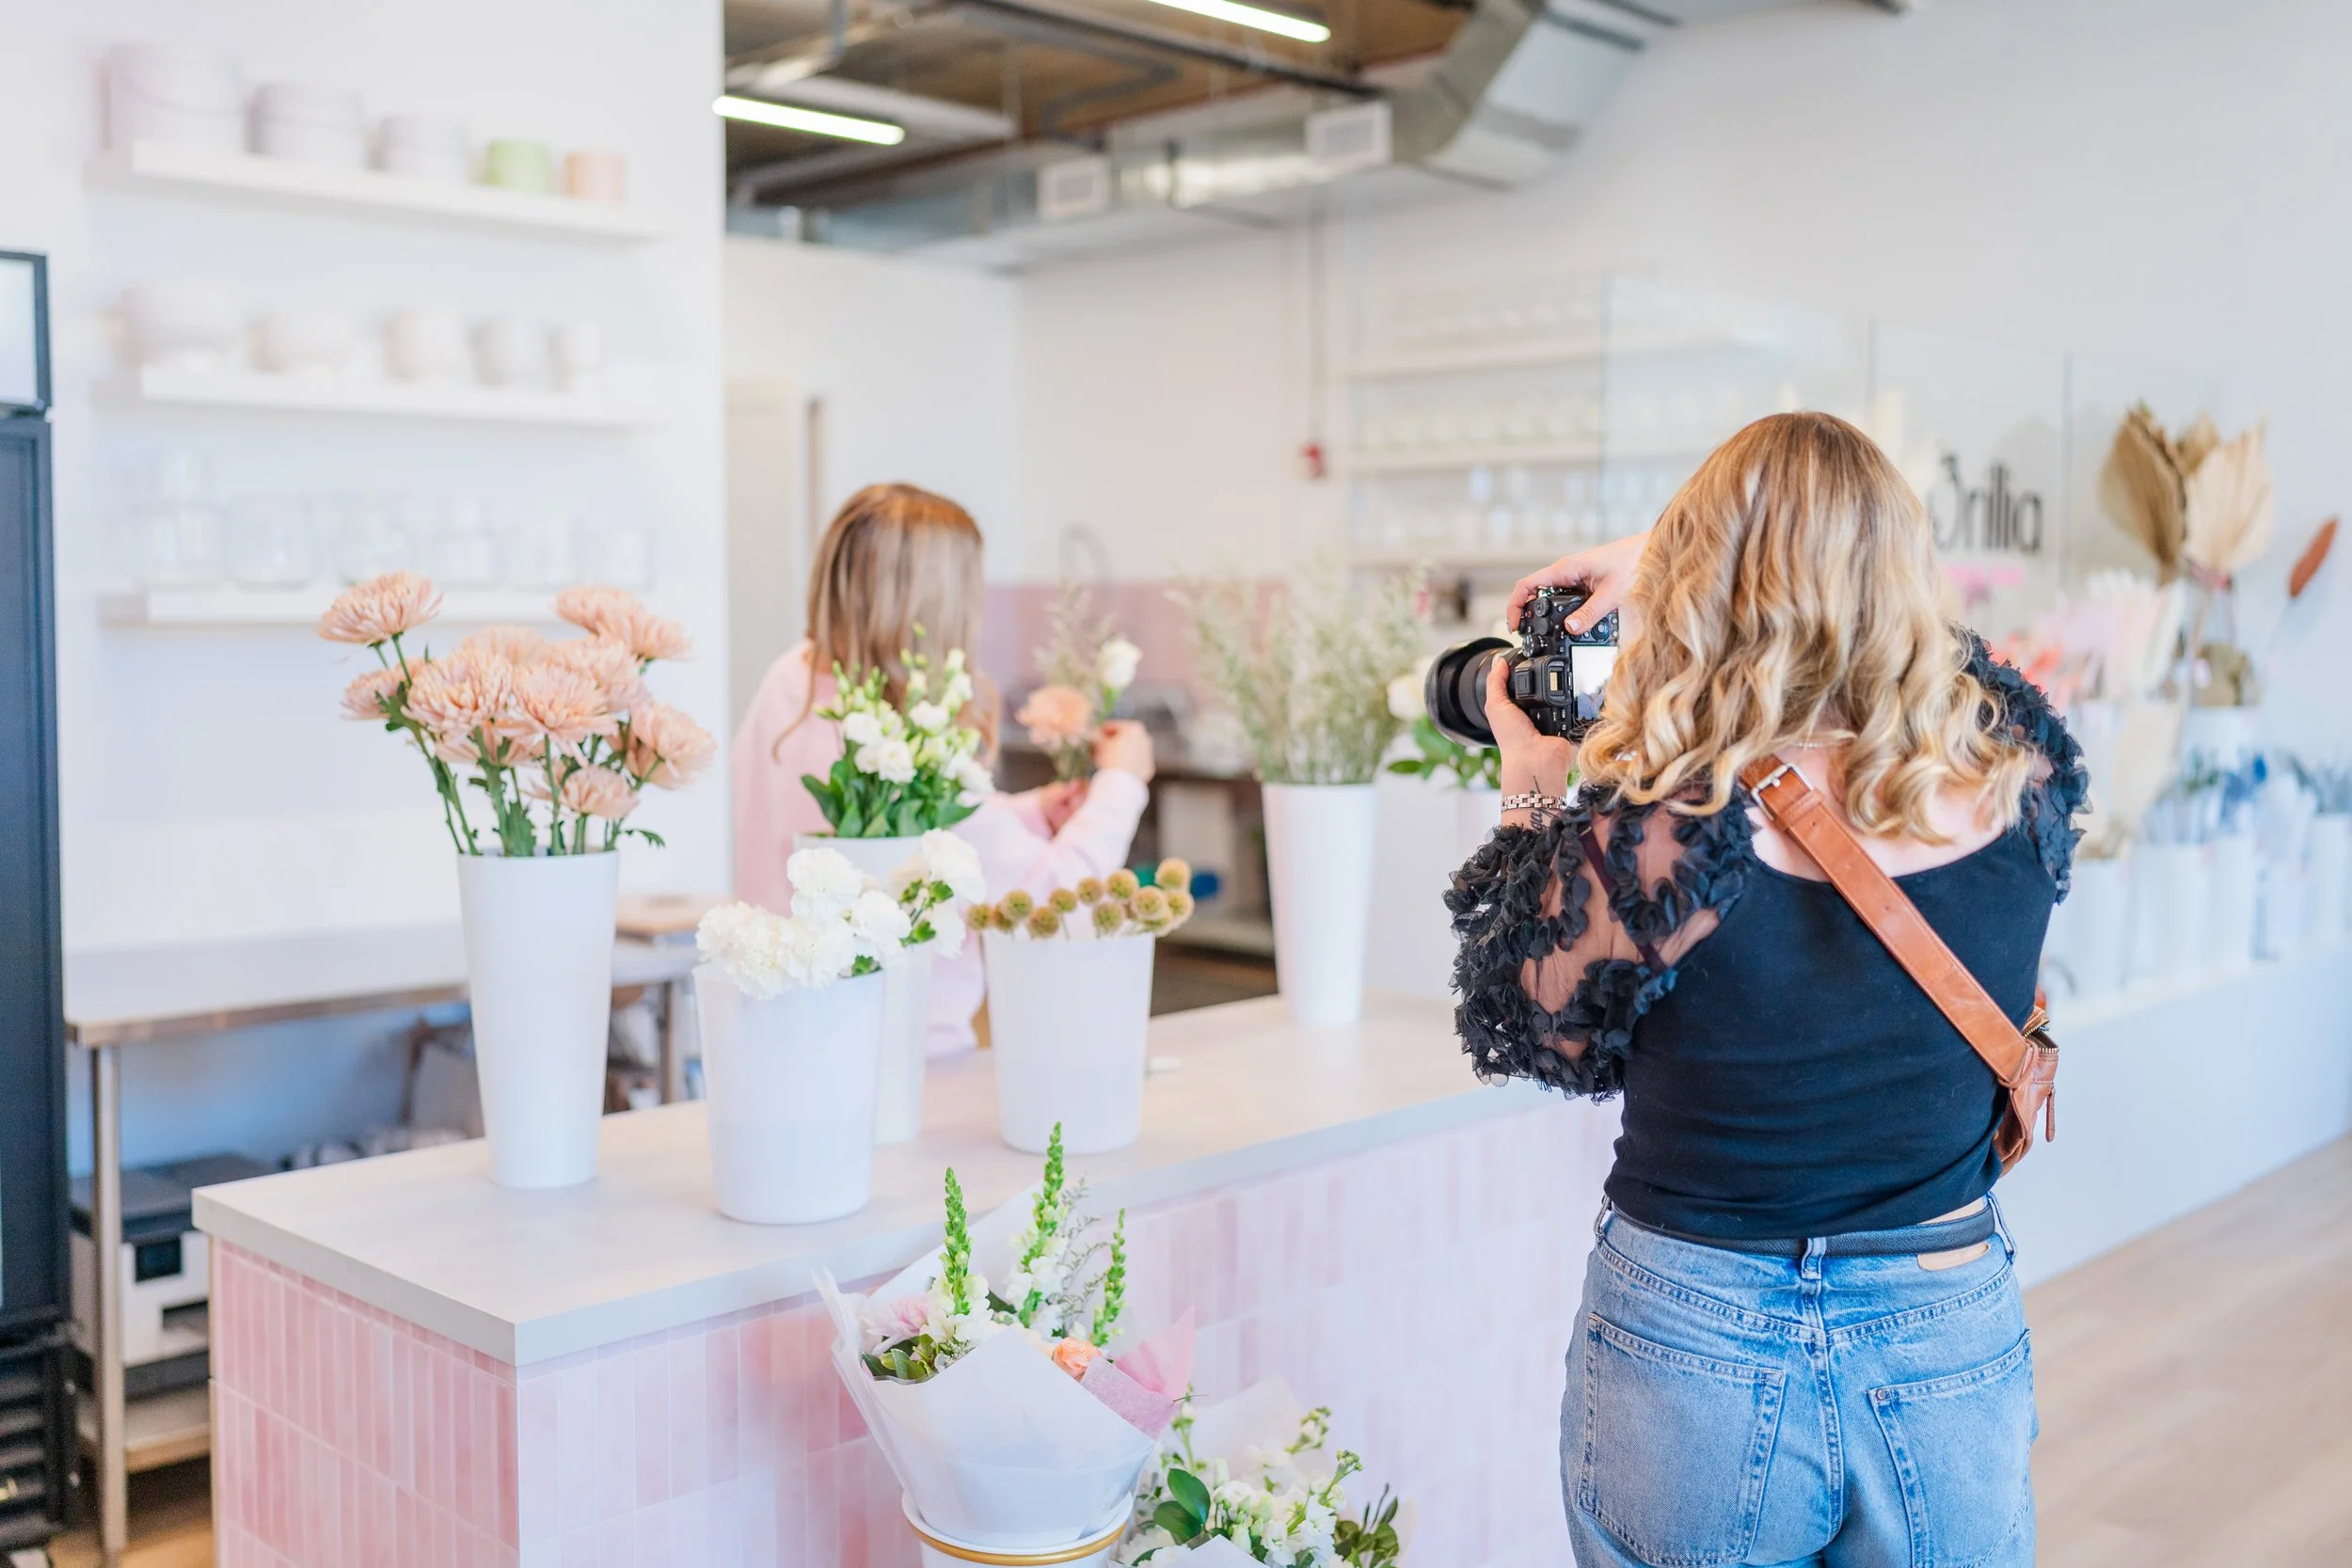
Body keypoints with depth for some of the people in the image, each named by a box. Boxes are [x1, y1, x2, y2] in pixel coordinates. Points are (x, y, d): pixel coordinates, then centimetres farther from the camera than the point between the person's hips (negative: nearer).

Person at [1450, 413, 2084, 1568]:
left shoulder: (1654, 845, -24)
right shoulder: (2025, 793, -12)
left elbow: (1531, 1036, -4)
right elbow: (1878, 606, 10)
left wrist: (1531, 799, 4)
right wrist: (1665, 551, 12)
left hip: (1693, 1357, -2)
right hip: (1953, 1352, 3)